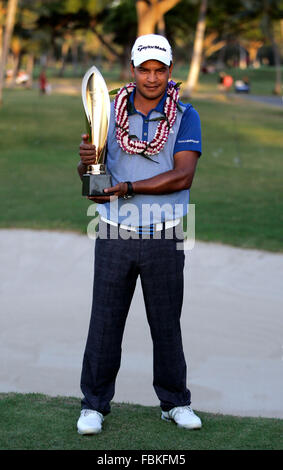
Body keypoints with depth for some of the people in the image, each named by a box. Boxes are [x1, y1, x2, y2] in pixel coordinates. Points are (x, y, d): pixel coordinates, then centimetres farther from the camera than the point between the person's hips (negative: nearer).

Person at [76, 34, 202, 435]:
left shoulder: (185, 117, -2)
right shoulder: (110, 111, 4)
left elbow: (183, 176, -15)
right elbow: (86, 175, 1)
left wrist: (127, 188, -21)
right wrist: (87, 161, -23)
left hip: (164, 239, -1)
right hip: (115, 236, 1)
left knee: (167, 323, 10)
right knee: (104, 322, 3)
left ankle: (175, 402, 24)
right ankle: (94, 405, 15)